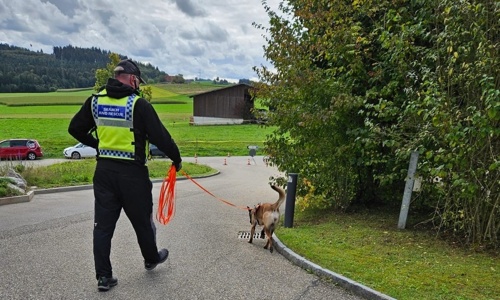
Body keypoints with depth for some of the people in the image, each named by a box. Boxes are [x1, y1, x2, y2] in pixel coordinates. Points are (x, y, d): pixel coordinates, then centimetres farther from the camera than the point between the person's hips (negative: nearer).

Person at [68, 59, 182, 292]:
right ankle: (151, 259, 37)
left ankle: (103, 276, 16)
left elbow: (75, 129, 12)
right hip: (132, 172, -4)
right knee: (142, 219, 15)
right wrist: (176, 159, -1)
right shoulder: (139, 104, -13)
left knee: (103, 224, 11)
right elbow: (160, 136, -15)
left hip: (103, 170, 5)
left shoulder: (95, 100, 4)